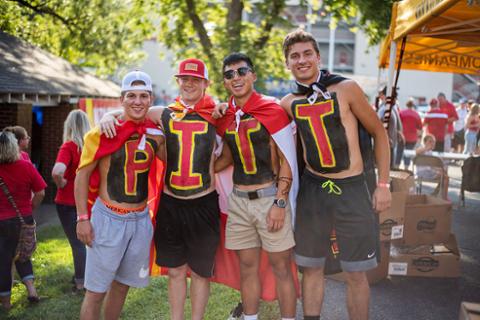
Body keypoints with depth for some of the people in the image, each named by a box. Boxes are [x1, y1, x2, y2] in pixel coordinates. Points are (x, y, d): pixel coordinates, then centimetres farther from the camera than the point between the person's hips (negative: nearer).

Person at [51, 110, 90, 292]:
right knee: (81, 239, 22)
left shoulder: (69, 146, -19)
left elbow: (57, 171, -35)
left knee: (77, 242, 6)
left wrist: (61, 184, -16)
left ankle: (80, 283, 15)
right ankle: (81, 276, 34)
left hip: (68, 201, -5)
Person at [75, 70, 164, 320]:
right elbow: (82, 174, -5)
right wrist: (82, 218, -9)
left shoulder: (156, 136, 3)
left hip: (141, 220, 4)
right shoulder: (103, 132, -9)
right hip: (108, 218, -4)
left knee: (122, 284, 17)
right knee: (96, 291, 0)